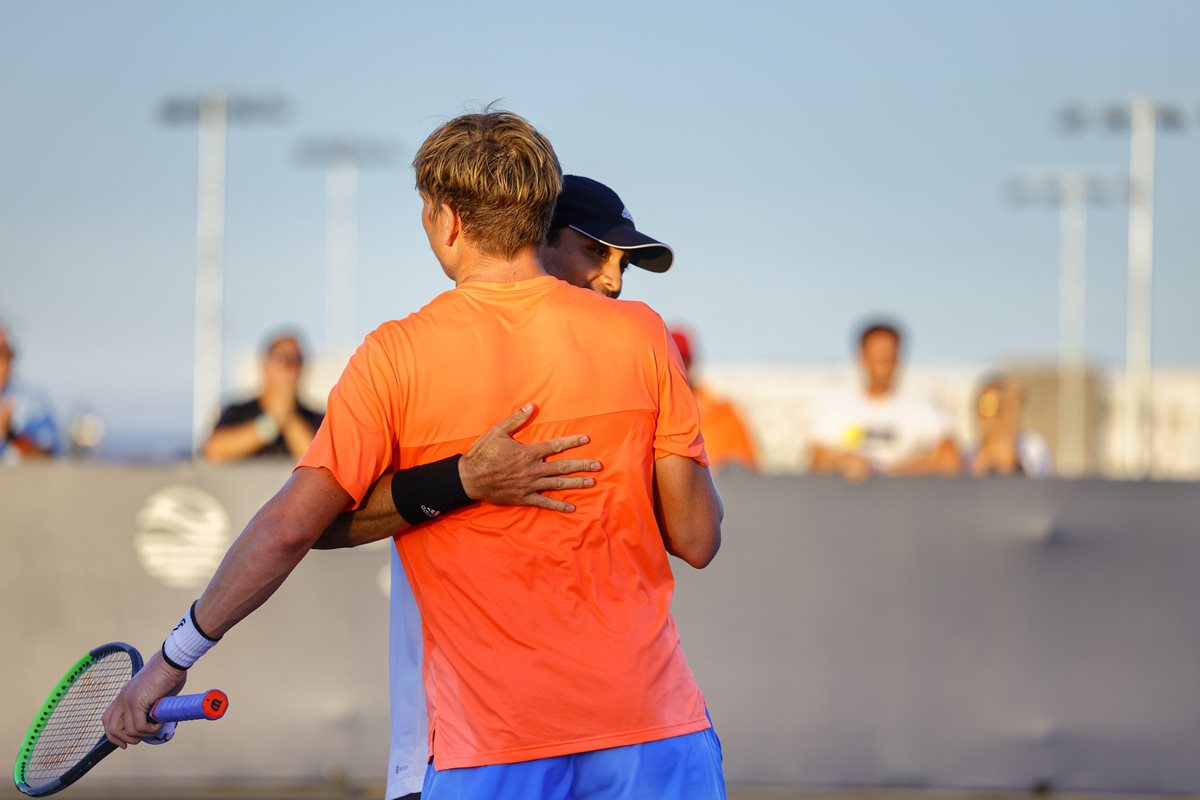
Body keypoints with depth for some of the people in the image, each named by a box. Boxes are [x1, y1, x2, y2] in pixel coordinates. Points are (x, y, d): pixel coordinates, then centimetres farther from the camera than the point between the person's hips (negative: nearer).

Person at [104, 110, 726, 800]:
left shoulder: (397, 357, -4)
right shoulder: (639, 334, 1)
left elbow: (289, 527, -6)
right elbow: (696, 537, 2)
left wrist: (174, 658, 4)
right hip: (656, 728, 1)